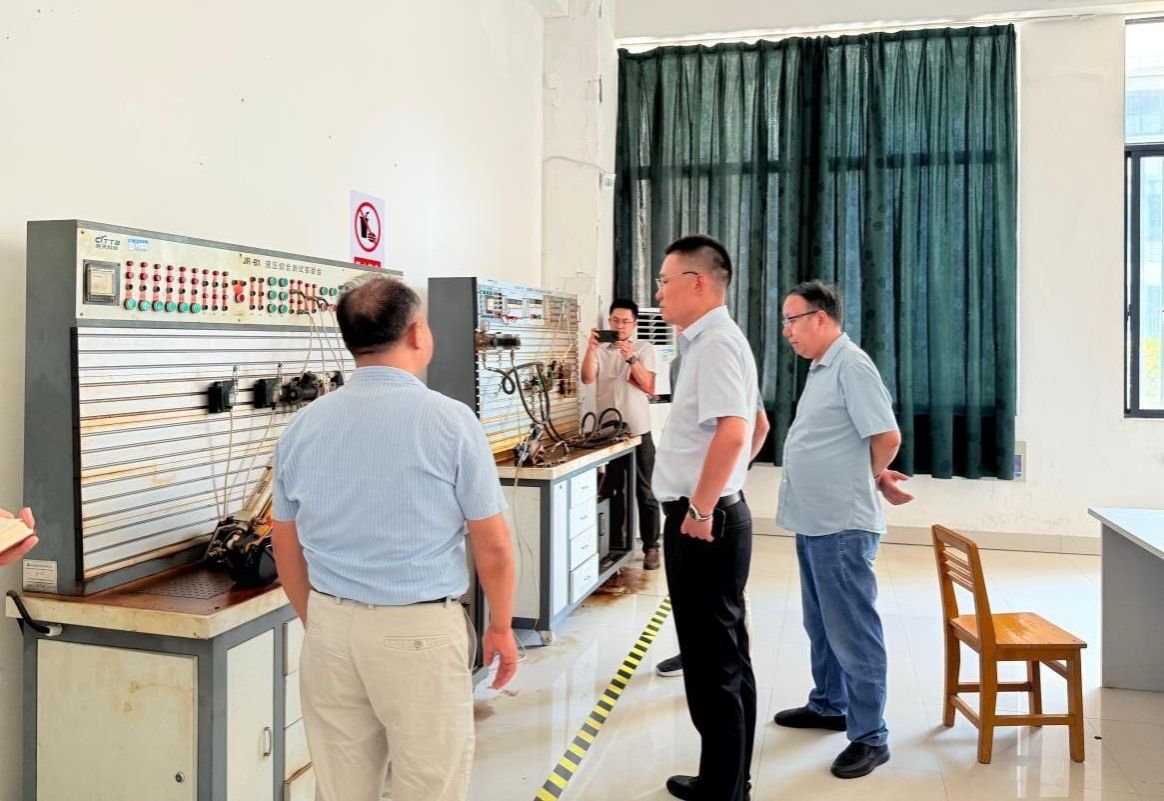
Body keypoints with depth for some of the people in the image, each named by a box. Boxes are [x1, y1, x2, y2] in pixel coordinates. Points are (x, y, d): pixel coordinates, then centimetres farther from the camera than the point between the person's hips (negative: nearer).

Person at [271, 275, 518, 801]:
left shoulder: (303, 426, 1)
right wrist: (501, 627, 7)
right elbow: (493, 548, -7)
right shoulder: (449, 420, -12)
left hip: (330, 627, 5)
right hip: (420, 630, -4)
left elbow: (288, 549, 10)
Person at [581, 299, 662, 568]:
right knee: (612, 491, 12)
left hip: (638, 431, -2)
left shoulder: (644, 348, 1)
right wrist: (590, 348, -24)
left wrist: (631, 358, -21)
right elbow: (587, 378, -11)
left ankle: (651, 547, 9)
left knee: (644, 492, 3)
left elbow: (648, 387, -8)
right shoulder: (600, 350, 5)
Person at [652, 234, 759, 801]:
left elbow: (732, 433, -30)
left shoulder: (715, 342, -16)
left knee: (713, 667, -1)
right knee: (726, 658, 18)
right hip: (712, 515, 11)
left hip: (703, 524, -11)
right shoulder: (709, 340, 16)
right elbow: (753, 424, 26)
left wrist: (701, 510, -22)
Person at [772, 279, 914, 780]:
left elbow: (886, 437, -20)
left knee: (852, 631, -1)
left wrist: (868, 483, -3)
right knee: (822, 625, 21)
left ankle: (870, 736, 10)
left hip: (842, 525, -10)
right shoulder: (821, 367, 14)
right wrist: (874, 477, 13)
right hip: (813, 522, 10)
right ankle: (827, 705, 36)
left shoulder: (851, 365, -15)